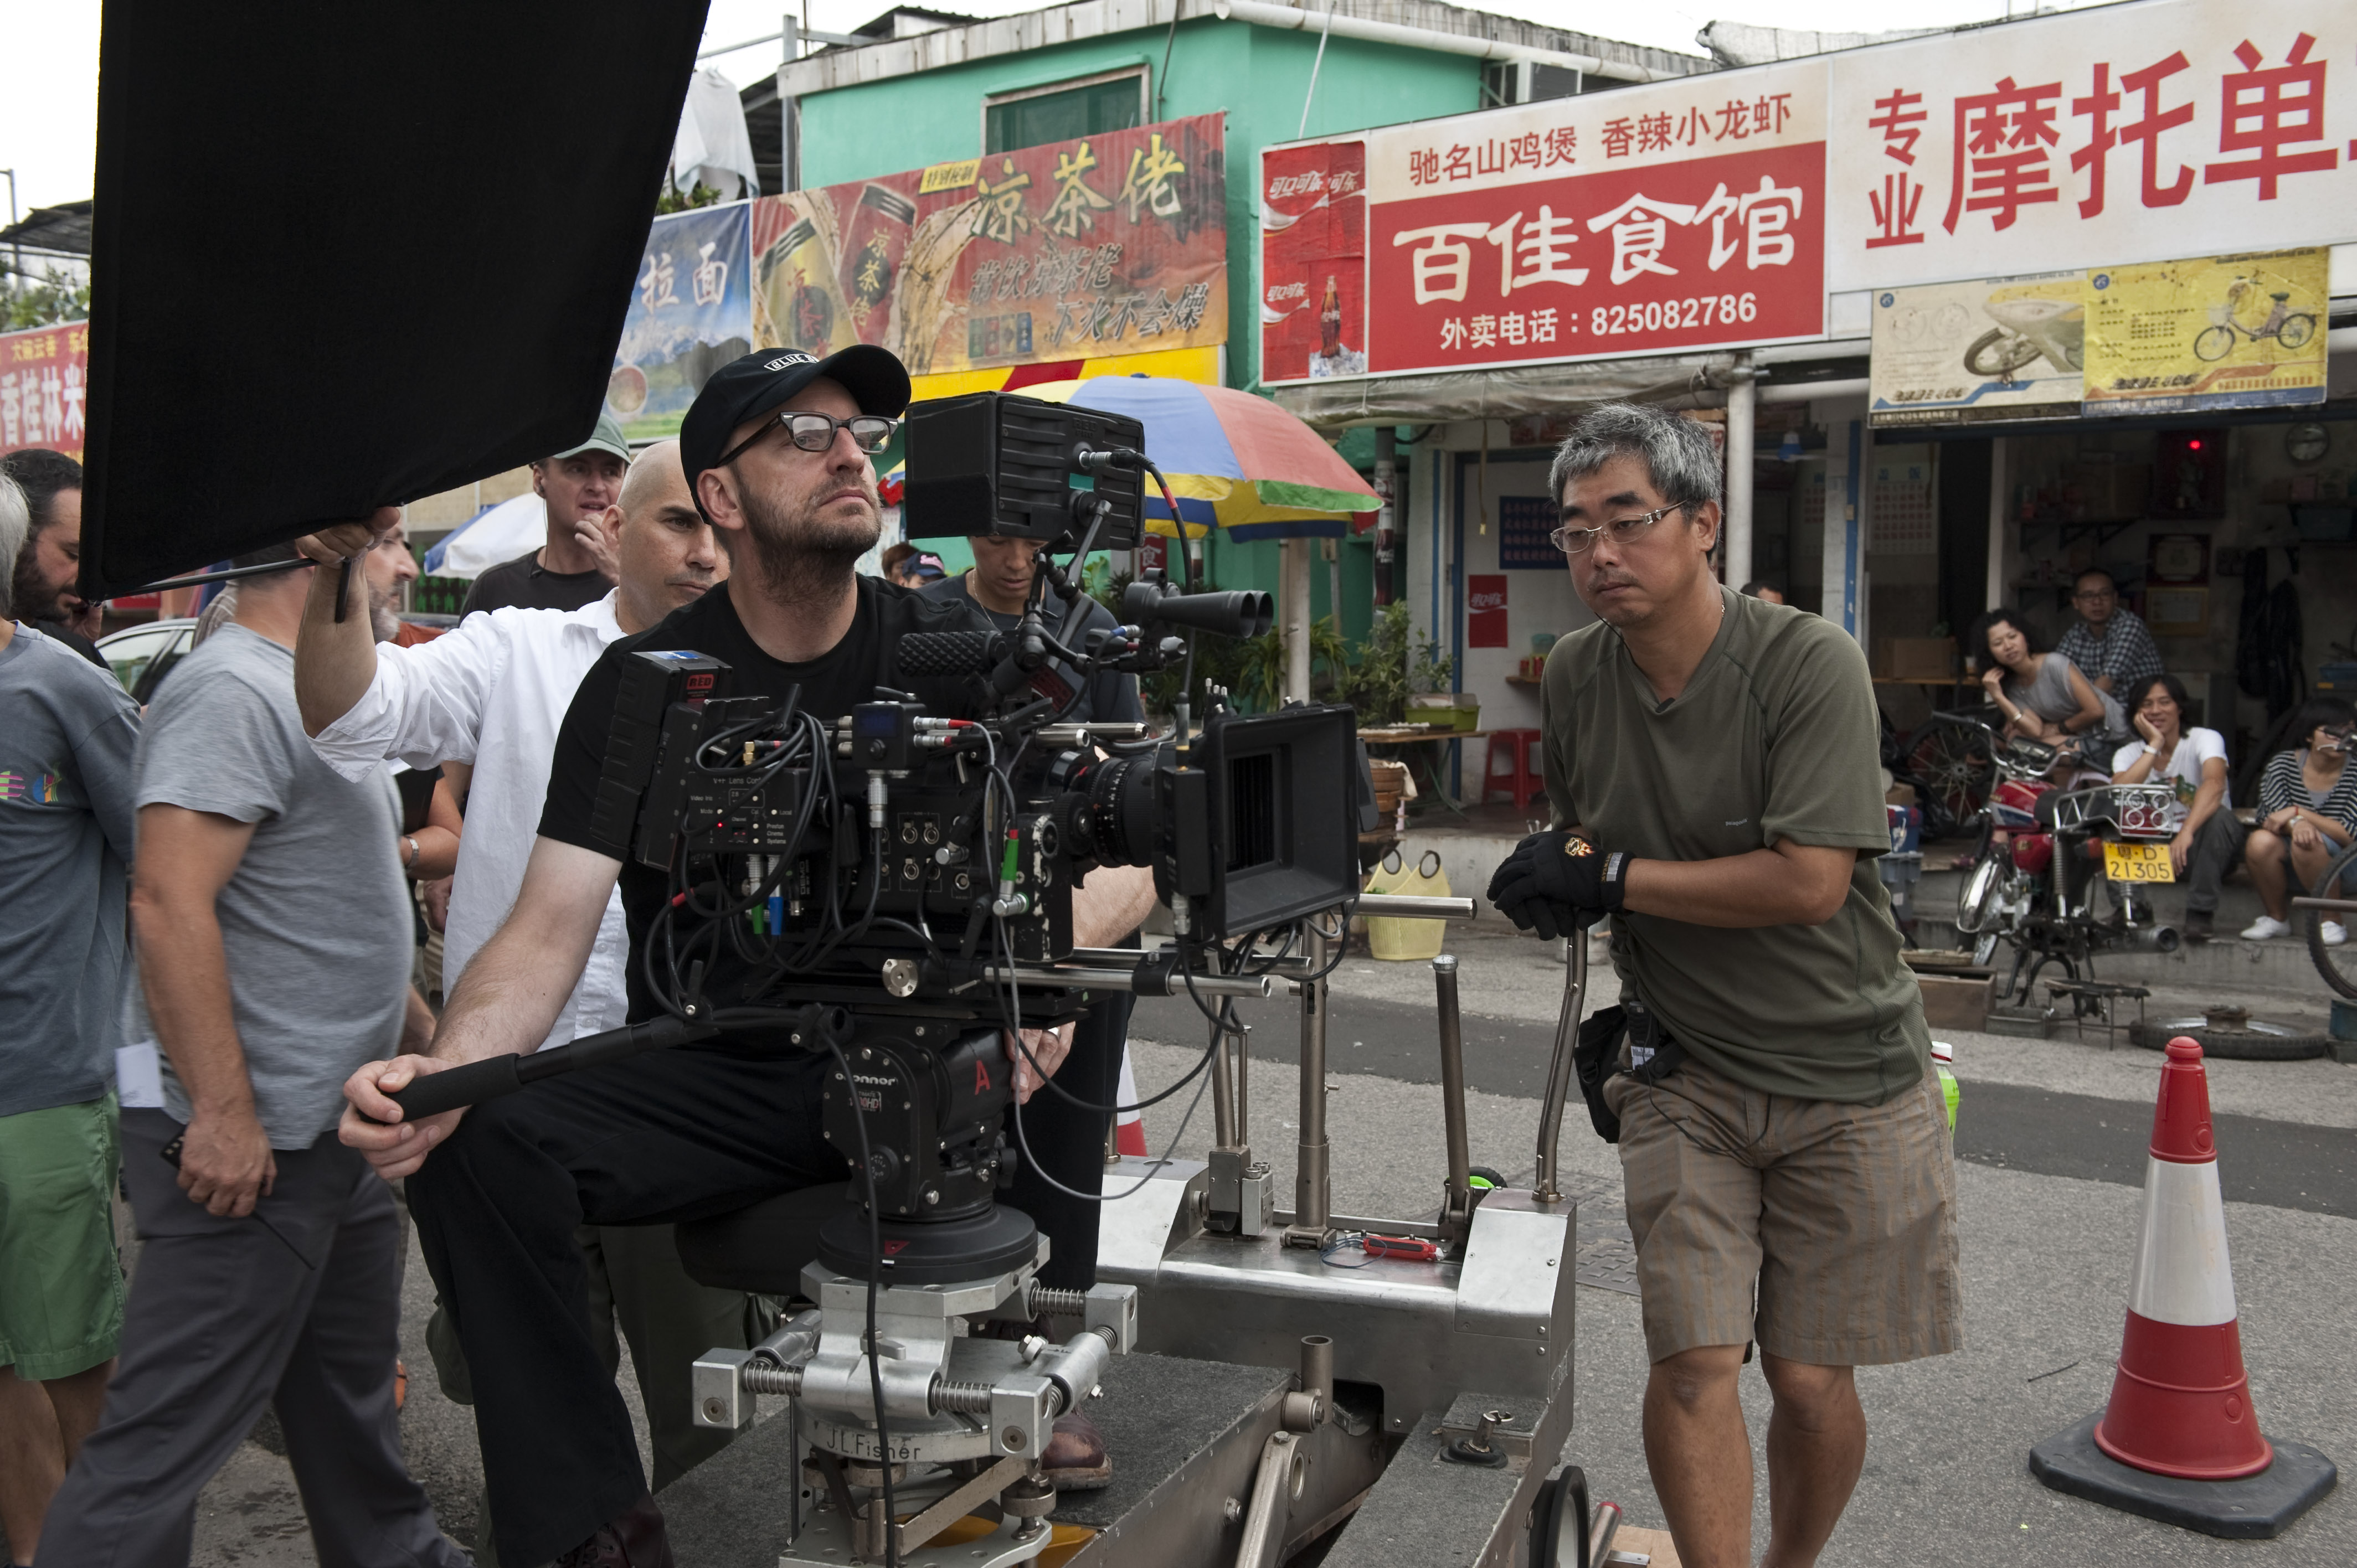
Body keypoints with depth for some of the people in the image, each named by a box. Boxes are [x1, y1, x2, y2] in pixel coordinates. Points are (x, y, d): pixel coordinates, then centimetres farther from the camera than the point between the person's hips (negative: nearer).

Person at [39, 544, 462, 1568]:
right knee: (166, 1440, -2)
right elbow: (169, 900, -25)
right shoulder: (232, 693, -16)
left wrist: (422, 1032, 24)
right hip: (249, 1143, -10)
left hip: (335, 1130, 10)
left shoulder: (305, 696, 16)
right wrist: (224, 1112, -26)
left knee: (351, 1399, 22)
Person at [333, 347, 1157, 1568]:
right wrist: (444, 1070, -31)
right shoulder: (643, 685, -2)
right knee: (476, 1145, -25)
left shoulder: (954, 657, 0)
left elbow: (1126, 852, -8)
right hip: (712, 1086, -1)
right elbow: (547, 932, -10)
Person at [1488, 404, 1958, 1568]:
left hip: (1846, 1078, -3)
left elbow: (1808, 883, -24)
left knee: (1809, 1377, 7)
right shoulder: (1576, 675, 0)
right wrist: (1558, 871, -5)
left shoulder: (1808, 664, -17)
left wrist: (1609, 878, -18)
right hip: (1682, 1073, 3)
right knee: (1693, 1365, -5)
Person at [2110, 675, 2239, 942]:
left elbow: (2214, 784, -31)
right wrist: (2154, 745, -18)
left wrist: (2186, 833, -47)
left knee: (2220, 817, -34)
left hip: (2201, 850, -2)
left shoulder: (2205, 739, -8)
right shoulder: (2129, 754, 2)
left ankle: (2201, 911, -27)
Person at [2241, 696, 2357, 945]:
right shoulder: (2283, 763, -4)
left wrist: (2298, 812, -25)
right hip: (2288, 868, 2)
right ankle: (2276, 918, -5)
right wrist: (2295, 824, -33)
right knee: (2261, 841, -28)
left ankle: (2333, 922, -13)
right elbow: (2271, 815, -10)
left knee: (2307, 842, -33)